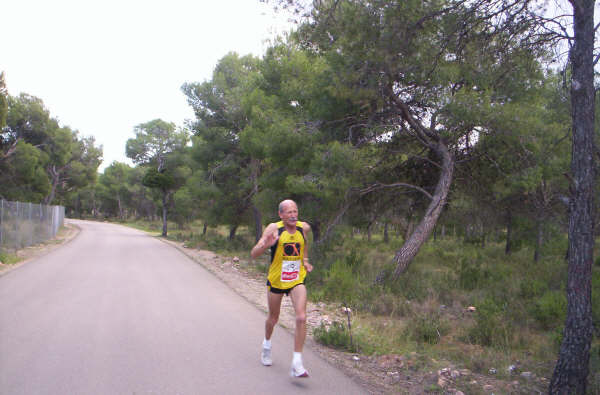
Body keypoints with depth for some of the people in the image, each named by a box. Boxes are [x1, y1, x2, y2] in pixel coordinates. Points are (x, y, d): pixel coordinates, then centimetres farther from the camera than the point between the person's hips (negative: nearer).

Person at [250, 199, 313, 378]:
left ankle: (297, 365, -11)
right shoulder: (274, 229, -13)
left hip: (297, 280, 1)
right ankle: (266, 345, 49)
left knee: (301, 318, -17)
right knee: (273, 318, 17)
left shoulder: (304, 227, -3)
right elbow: (254, 254, -16)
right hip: (276, 280, -1)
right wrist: (266, 245, -36)